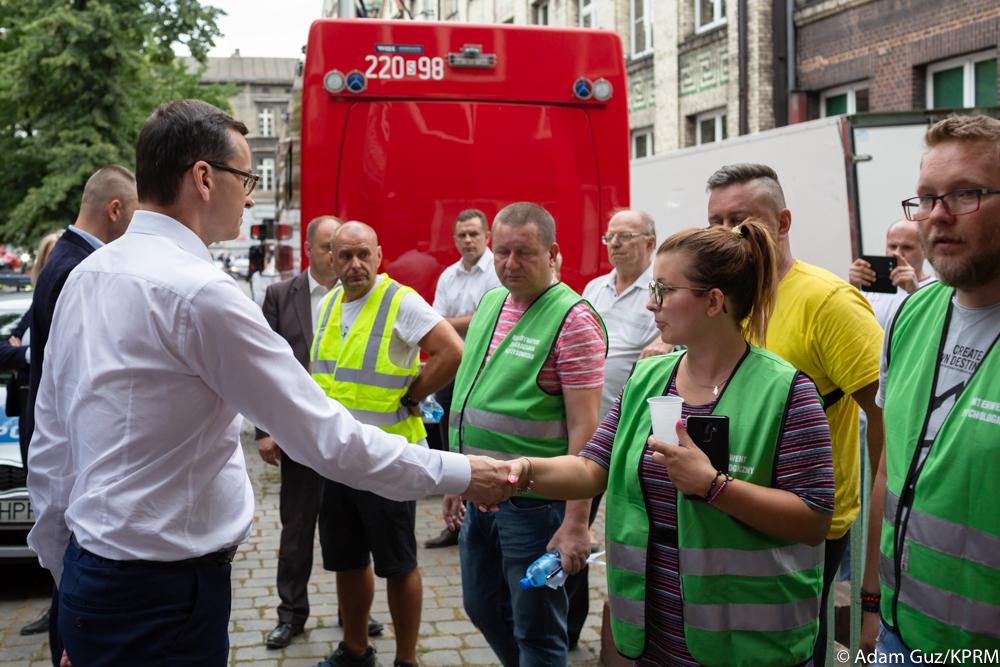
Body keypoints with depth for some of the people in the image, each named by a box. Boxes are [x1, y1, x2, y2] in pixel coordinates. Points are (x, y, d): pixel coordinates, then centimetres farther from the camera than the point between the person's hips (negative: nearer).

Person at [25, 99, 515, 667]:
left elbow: (50, 448, 11)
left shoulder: (86, 275, 6)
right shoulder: (200, 291, -21)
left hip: (87, 574, 9)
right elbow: (326, 438, -19)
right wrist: (461, 474, -9)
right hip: (165, 596, -9)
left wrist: (68, 574, 21)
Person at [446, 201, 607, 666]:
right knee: (483, 608, 21)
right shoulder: (489, 303, 8)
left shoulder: (573, 319, -15)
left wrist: (575, 523, -21)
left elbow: (584, 427, -18)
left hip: (534, 503, -8)